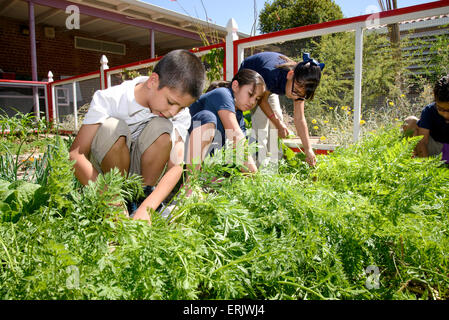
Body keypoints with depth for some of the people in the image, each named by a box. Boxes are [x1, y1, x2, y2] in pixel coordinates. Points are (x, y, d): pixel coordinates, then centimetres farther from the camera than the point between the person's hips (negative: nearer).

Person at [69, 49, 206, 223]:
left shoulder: (180, 113, -16)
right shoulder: (109, 99, -24)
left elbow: (176, 166, -25)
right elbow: (75, 154, -28)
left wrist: (146, 208, -40)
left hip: (142, 170, 2)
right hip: (104, 170, -1)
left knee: (162, 127, -26)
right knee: (111, 127, -32)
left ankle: (144, 194, -13)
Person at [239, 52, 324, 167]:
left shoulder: (300, 85, -27)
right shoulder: (272, 73, -45)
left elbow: (299, 119, -23)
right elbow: (262, 99, -25)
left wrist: (308, 149, -27)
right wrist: (278, 123, -26)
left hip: (268, 86, 5)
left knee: (278, 117, -2)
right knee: (261, 119, -20)